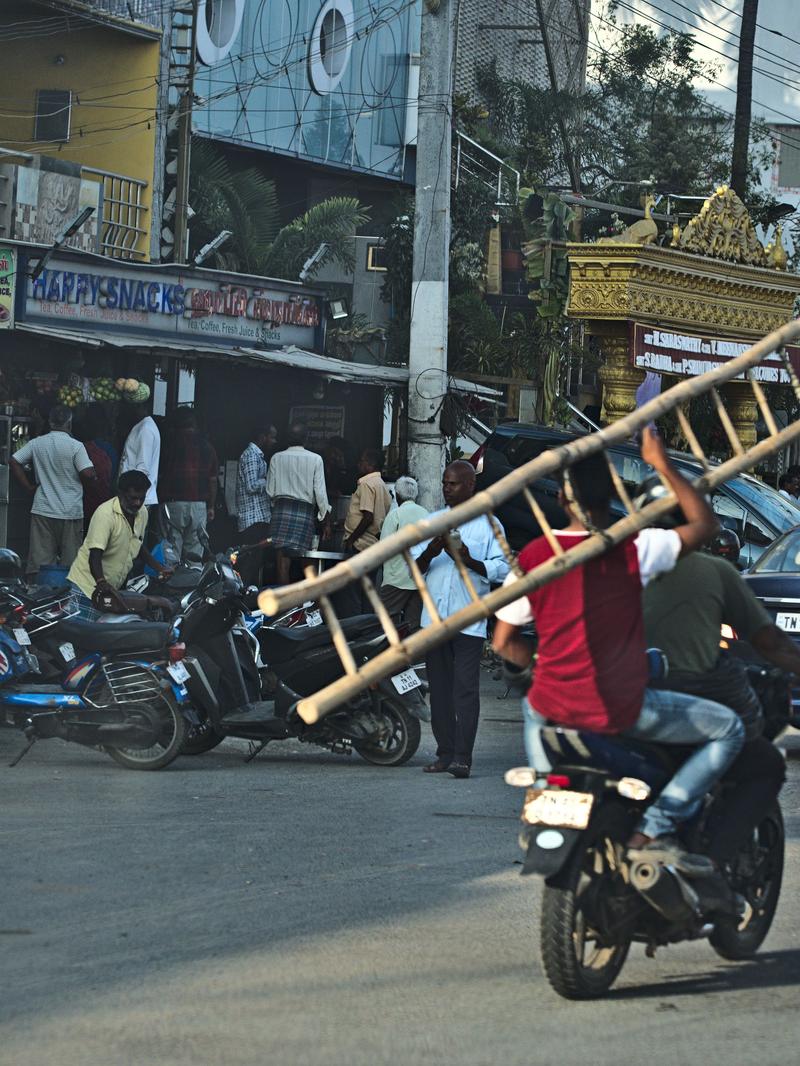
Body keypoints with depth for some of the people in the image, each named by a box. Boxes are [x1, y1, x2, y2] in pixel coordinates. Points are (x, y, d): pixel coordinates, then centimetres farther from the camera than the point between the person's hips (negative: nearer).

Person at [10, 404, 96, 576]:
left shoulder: (36, 443, 3)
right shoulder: (75, 446, -11)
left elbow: (14, 462, 6)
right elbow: (88, 474, -17)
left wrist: (30, 488, 8)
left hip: (42, 510, 3)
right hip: (70, 511, -3)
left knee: (39, 561, 4)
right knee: (70, 562, 4)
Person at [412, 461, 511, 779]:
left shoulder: (487, 524, 5)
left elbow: (502, 569, -2)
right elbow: (415, 567, 12)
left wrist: (470, 560, -19)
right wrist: (430, 553, -10)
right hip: (434, 617, 4)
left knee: (465, 688, -11)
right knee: (439, 689, 5)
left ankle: (462, 757, -15)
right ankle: (445, 753, 10)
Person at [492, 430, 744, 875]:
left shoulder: (533, 556, -2)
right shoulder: (633, 549, -12)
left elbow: (504, 642, 6)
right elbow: (705, 524, 1)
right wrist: (663, 464, 4)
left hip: (555, 704, 5)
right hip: (621, 710, -4)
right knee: (728, 729, 9)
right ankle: (654, 829, -6)